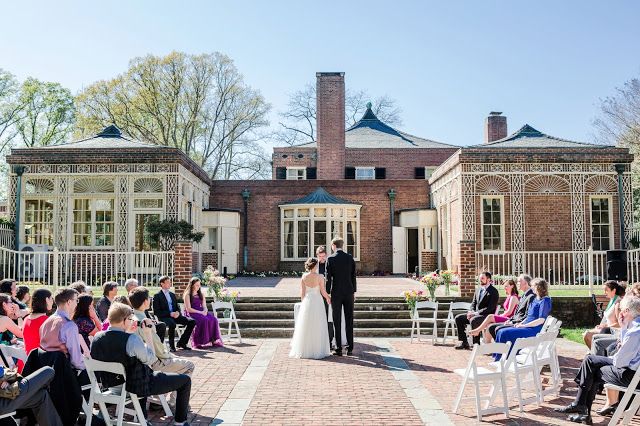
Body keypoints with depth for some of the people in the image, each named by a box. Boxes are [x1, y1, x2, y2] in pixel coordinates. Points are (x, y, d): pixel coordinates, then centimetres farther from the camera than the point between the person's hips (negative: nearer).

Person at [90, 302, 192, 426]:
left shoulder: (97, 338, -8)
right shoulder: (132, 339, -29)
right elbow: (151, 359, -18)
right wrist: (148, 335, -12)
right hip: (137, 386, -7)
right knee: (185, 380, 5)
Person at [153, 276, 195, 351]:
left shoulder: (172, 294, 20)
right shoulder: (157, 296, -1)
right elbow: (157, 312, -8)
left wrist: (178, 312, -4)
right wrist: (170, 314, -18)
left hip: (175, 315, 7)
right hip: (164, 317, -6)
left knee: (192, 322, -13)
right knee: (172, 323, -40)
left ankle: (181, 342, -3)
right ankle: (171, 345, -20)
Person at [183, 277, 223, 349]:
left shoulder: (201, 294, 19)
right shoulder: (187, 295, -1)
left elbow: (204, 306, 14)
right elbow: (188, 309, -10)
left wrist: (205, 311, -11)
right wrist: (200, 312, -18)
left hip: (201, 312, 6)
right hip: (191, 313, -6)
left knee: (213, 319, -24)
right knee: (204, 320, -35)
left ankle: (214, 340, -22)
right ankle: (200, 342, -31)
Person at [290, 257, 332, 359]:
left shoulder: (304, 277, -3)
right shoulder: (319, 277, -11)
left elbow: (302, 293, 2)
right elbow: (323, 292, -7)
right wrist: (328, 298, 11)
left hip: (306, 302, 3)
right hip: (317, 302, -3)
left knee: (306, 327, 11)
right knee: (317, 327, 5)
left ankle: (304, 350, 16)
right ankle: (317, 350, 8)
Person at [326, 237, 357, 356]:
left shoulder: (330, 259, -8)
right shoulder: (350, 257, 2)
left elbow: (328, 278, -8)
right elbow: (353, 276, 5)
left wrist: (328, 294, -1)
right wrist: (354, 292, 13)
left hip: (336, 293, -3)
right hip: (349, 293, 3)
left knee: (337, 322, 4)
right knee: (349, 321, 8)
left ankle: (339, 349, 5)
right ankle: (350, 348, 11)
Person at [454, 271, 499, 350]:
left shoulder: (493, 291, -9)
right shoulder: (478, 289, 15)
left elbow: (490, 308, -17)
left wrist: (476, 313, -21)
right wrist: (471, 312, -4)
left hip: (486, 315, -8)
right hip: (475, 314, 8)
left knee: (473, 320, -36)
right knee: (458, 318, -5)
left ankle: (476, 343, -24)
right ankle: (464, 342, -1)